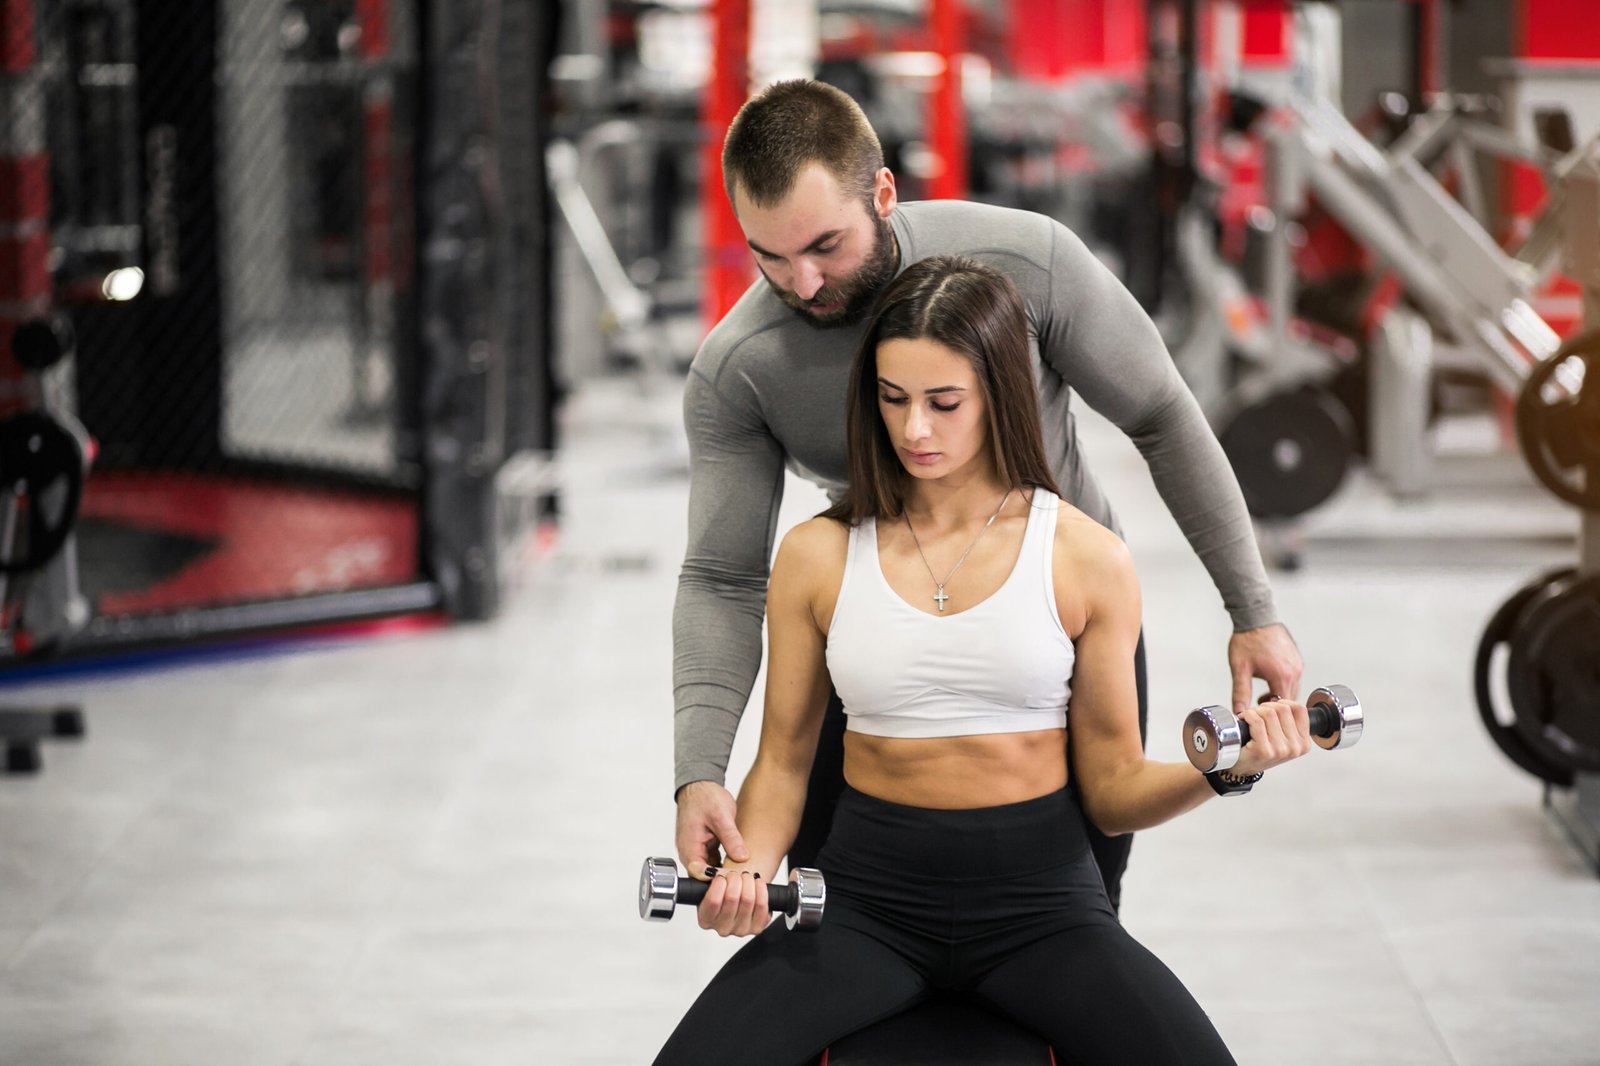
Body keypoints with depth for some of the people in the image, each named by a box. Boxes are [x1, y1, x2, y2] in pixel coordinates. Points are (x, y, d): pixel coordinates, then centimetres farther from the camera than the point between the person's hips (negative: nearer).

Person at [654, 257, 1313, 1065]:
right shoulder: (817, 557, 3)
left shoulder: (1087, 560, 0)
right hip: (868, 896, 1)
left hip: (1039, 896, -1)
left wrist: (1224, 769, -15)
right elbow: (783, 761, 9)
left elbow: (1112, 791, 4)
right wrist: (749, 868, -11)